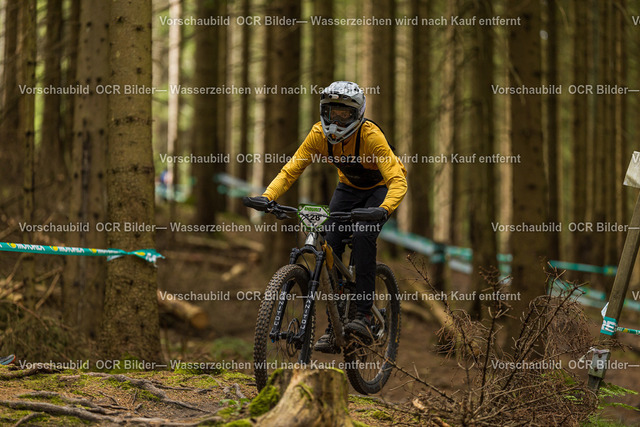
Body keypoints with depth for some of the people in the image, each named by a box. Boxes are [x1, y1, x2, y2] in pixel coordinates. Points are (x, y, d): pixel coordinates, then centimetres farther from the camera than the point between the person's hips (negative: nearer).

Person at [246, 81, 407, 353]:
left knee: (363, 236, -30)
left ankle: (364, 315, -26)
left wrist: (383, 210, -58)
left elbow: (397, 180, -40)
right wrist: (267, 197, -37)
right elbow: (291, 170, -19)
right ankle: (333, 327, -8)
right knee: (330, 244, -13)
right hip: (348, 187, 4)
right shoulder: (319, 134, -20)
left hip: (381, 188, -4)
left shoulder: (370, 136, -33)